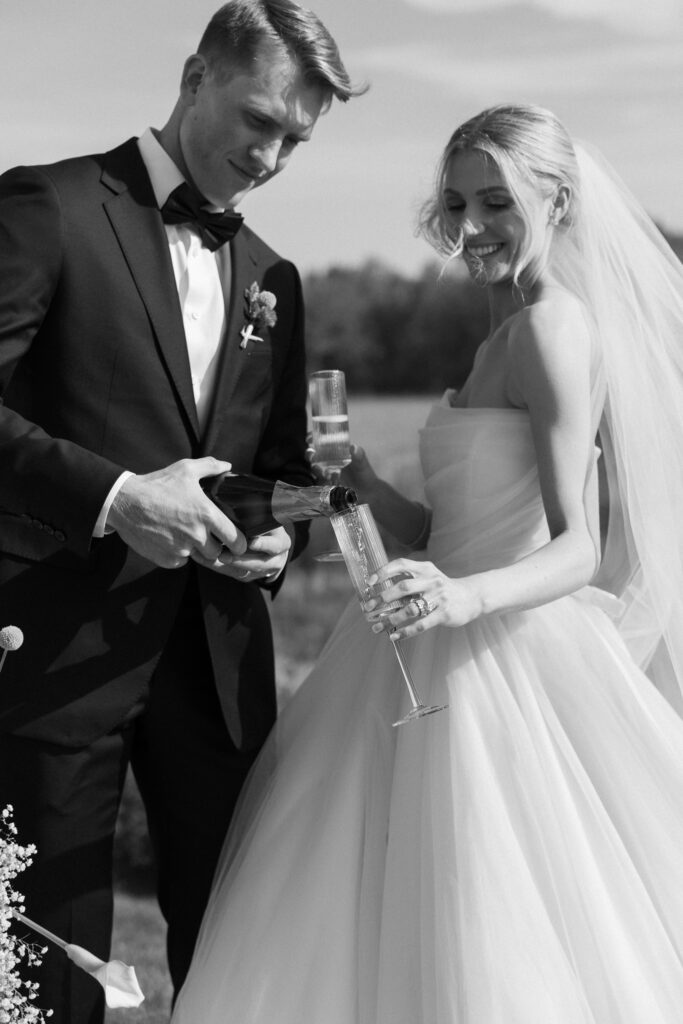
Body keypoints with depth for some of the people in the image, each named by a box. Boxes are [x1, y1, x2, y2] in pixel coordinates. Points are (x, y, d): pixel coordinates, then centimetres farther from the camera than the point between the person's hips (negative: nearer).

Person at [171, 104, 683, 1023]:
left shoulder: (554, 324, -11)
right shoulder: (508, 334, 17)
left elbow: (579, 547, -19)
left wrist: (463, 598, -34)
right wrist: (368, 491, 2)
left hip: (511, 666, -9)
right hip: (450, 669, 9)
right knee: (388, 935, 12)